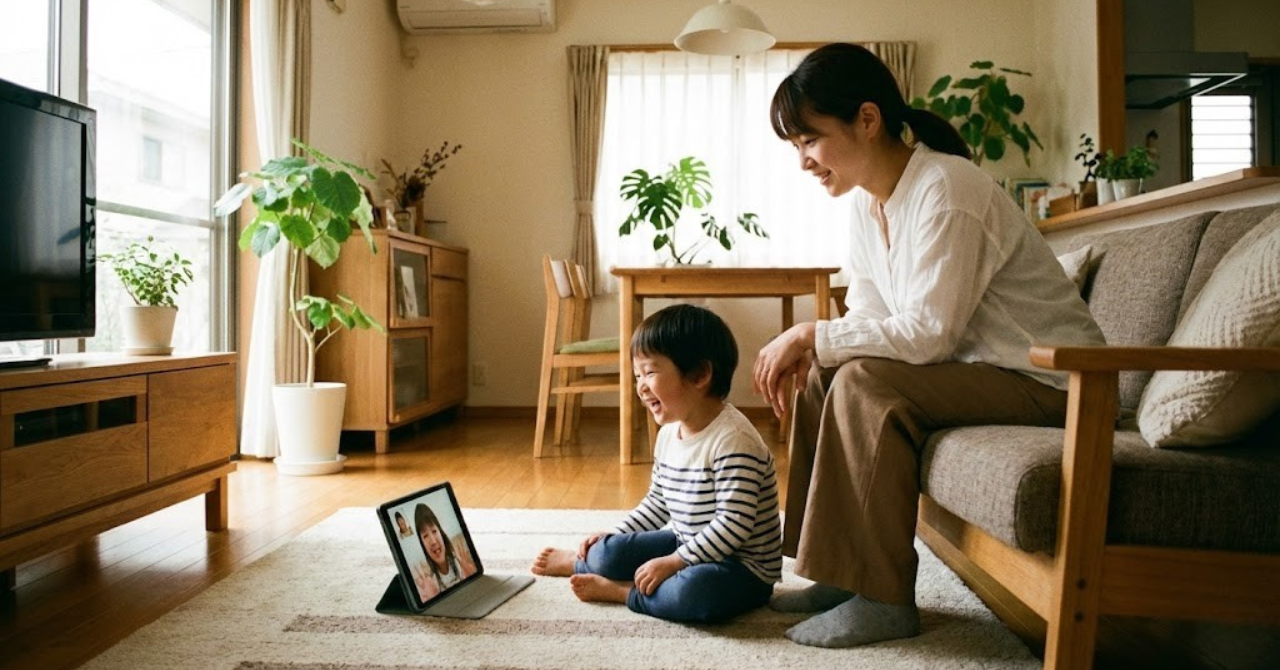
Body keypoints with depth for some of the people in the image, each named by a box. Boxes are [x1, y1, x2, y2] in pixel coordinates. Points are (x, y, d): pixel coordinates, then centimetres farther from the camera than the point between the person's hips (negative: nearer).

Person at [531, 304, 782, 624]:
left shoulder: (732, 440, -25)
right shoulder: (669, 433, 3)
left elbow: (733, 524, -28)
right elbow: (657, 501, 16)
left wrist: (672, 562, -26)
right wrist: (614, 537, 10)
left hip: (745, 566, -7)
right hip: (689, 546, 8)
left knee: (693, 590, -37)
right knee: (609, 552, -5)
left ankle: (621, 590, -11)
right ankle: (585, 560, 29)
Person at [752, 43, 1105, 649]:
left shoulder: (944, 190, -23)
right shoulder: (867, 200, 4)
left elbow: (928, 332, -28)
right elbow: (868, 319, 5)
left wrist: (810, 335, -22)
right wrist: (803, 348, -14)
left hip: (1045, 378, -9)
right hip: (971, 367, 9)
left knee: (867, 383, -27)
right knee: (824, 374, 0)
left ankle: (884, 600, -15)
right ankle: (839, 572, 6)